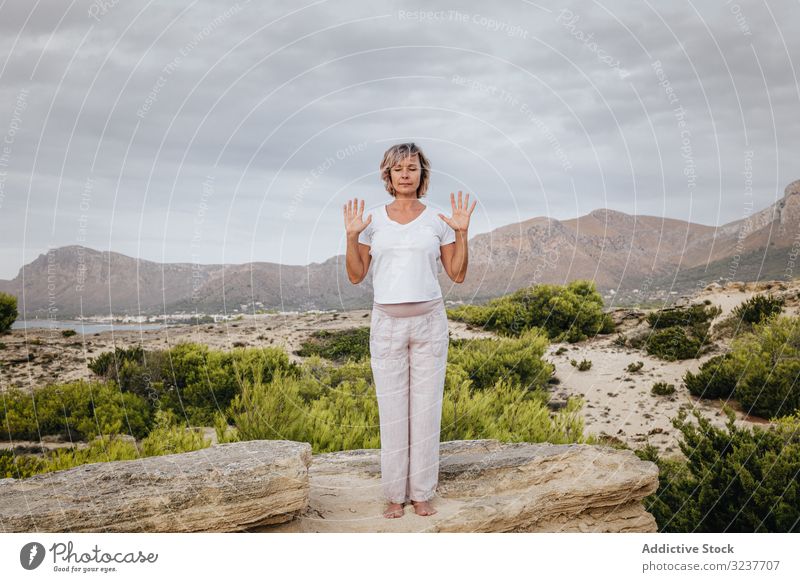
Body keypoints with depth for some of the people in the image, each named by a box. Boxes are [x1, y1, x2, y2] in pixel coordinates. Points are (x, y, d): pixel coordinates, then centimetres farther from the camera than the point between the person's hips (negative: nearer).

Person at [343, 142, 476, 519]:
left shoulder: (437, 220, 3)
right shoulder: (373, 221, 4)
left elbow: (457, 275, 3)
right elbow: (355, 277, 3)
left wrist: (462, 233, -8)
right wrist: (351, 236, -9)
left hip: (429, 322, 0)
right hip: (387, 323, 0)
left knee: (426, 407, 5)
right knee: (392, 410, 4)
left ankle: (422, 492, 18)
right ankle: (395, 494, 17)